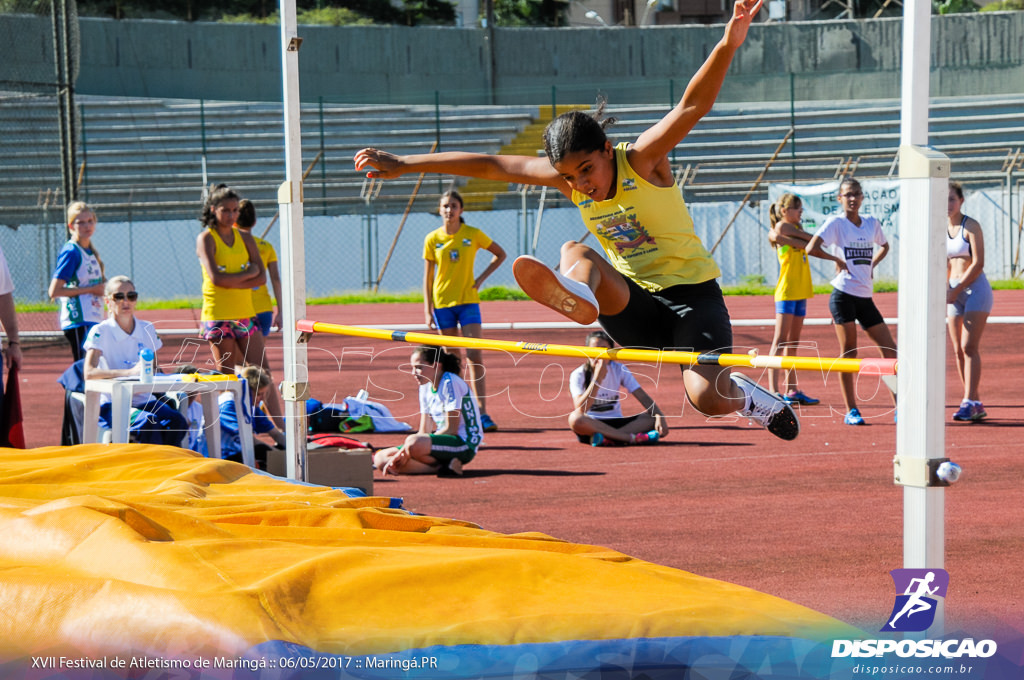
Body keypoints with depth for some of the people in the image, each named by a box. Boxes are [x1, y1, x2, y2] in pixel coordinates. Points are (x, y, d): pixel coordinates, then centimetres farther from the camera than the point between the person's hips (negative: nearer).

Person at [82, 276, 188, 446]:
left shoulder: (147, 330, 12)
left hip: (144, 400, 5)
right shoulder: (100, 332, -4)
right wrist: (130, 372, -30)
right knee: (148, 422, -34)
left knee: (177, 421, -26)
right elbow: (89, 373, -19)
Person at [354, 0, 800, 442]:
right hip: (635, 308, 4)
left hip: (692, 295, -4)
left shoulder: (642, 161, -14)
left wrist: (729, 44, -46)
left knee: (708, 399, -25)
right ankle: (576, 295, -59)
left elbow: (692, 106, -29)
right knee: (576, 252, -22)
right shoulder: (568, 181, 0)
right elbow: (488, 166, 6)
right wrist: (402, 165, 8)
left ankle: (747, 396, 11)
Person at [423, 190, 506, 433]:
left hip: (468, 301, -1)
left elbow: (500, 254, 11)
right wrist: (428, 309, 0)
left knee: (475, 357, -11)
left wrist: (482, 278, 0)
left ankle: (482, 413, -14)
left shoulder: (473, 235, -1)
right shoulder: (432, 239, 1)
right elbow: (428, 277, 5)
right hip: (442, 303, 1)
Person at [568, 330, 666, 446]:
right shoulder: (578, 375, -8)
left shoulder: (619, 370, 2)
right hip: (591, 426, -3)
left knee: (652, 417, -21)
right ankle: (631, 437, -36)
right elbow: (580, 409, -23)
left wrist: (659, 417, -25)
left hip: (616, 423, 3)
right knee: (574, 418, -38)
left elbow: (643, 397, -6)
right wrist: (597, 378, -29)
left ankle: (608, 438, -36)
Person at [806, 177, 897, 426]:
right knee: (848, 351, -5)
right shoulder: (836, 223, -5)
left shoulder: (871, 223, 11)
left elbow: (884, 246, 31)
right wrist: (837, 259, -8)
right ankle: (851, 410, 0)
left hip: (865, 297, 6)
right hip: (844, 295, -6)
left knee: (890, 349, 2)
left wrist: (871, 265, 14)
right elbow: (811, 248, -18)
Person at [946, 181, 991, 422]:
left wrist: (956, 291, -17)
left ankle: (970, 402, -18)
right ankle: (975, 405, 6)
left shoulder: (971, 226, -9)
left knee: (969, 347, -15)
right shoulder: (943, 230, 10)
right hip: (955, 292, 7)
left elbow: (978, 264, -15)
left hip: (975, 288, -7)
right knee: (958, 350, 2)